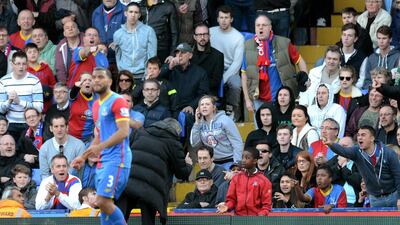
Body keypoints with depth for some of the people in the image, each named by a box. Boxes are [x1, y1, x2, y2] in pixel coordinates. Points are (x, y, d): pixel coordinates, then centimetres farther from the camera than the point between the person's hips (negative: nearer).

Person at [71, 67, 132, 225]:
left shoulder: (117, 101, -8)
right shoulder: (96, 105, 19)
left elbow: (123, 132, -19)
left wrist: (101, 146, -27)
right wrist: (84, 157, 20)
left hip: (117, 159, -9)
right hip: (102, 161, 9)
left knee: (103, 201, -18)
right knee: (104, 203, 5)